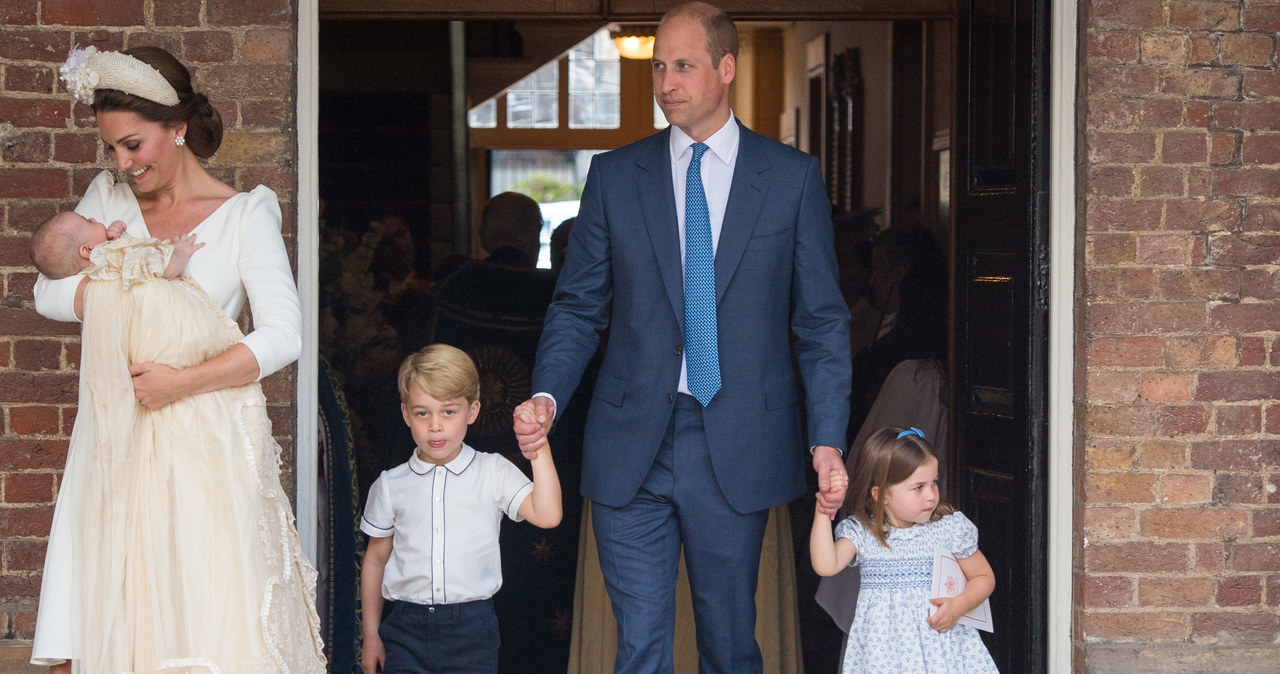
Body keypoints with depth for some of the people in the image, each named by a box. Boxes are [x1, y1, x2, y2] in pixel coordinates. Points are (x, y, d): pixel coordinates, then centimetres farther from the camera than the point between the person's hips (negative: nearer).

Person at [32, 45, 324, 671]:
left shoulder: (244, 213, -2)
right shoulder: (107, 197, 11)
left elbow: (282, 336, -11)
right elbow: (49, 293, 3)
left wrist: (183, 381, -19)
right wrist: (133, 286, -11)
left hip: (205, 446, -3)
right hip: (116, 438, 3)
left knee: (211, 620, -6)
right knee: (99, 620, -2)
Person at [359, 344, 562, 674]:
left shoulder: (493, 473, 2)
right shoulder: (390, 486, 6)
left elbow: (546, 516, -12)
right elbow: (375, 560, 13)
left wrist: (539, 447, -19)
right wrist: (371, 636, 13)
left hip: (471, 633, -1)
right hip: (407, 629, 1)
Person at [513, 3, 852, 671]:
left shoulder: (793, 176, 4)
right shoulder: (613, 175, 8)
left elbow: (822, 321, 4)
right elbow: (578, 307, 9)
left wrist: (828, 440, -5)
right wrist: (545, 397, -9)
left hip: (737, 451, -1)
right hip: (632, 447, 1)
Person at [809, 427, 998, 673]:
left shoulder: (950, 527, 3)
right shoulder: (860, 532, 1)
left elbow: (984, 577, 12)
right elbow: (826, 566, -14)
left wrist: (959, 606, -6)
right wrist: (822, 512, -15)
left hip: (939, 635, 0)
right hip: (884, 641, 0)